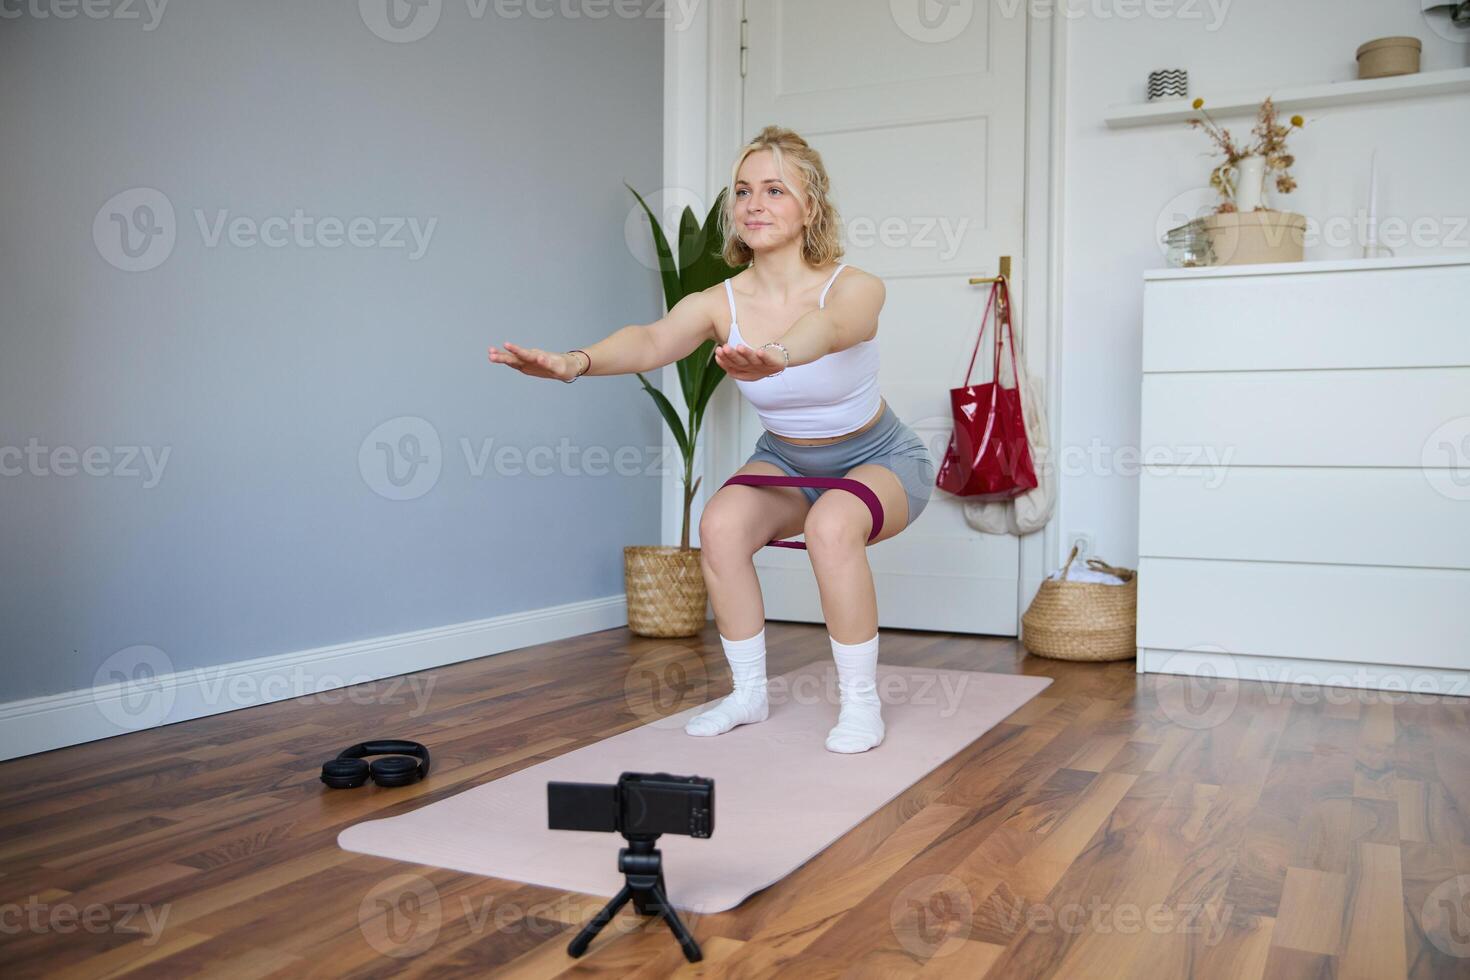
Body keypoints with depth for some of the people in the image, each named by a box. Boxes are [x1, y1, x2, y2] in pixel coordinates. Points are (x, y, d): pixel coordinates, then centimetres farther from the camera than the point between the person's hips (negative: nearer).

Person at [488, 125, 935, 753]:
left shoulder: (854, 287, -27)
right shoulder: (719, 304, -18)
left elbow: (829, 326, -52)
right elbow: (652, 341, -39)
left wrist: (779, 356, -76)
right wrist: (575, 361, -61)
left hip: (879, 460, -3)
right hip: (785, 460, 4)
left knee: (832, 525, -35)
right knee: (721, 524, -25)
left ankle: (861, 702, -15)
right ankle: (749, 693, -5)